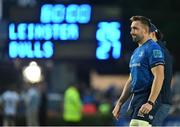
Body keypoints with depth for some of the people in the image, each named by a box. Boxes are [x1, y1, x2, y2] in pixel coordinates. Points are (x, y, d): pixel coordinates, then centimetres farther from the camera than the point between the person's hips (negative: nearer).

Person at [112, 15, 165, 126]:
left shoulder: (153, 48, -9)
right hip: (136, 98, 9)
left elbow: (159, 77, -18)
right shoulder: (136, 52, 21)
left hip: (147, 98, -9)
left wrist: (150, 103, -26)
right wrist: (119, 104, 20)